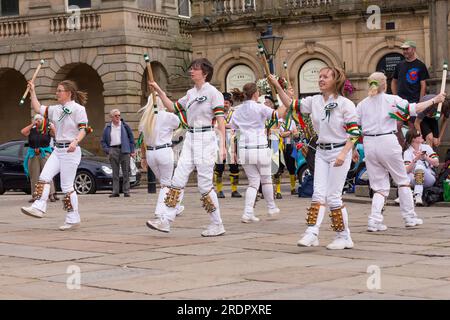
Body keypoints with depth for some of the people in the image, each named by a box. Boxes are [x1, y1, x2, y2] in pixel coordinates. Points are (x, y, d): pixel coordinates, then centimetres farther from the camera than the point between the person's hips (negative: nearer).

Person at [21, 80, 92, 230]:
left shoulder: (78, 109, -8)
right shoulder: (56, 109, 13)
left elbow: (83, 130, -14)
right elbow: (37, 108, 18)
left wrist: (75, 142, -31)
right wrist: (32, 91, 13)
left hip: (70, 150, -7)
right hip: (57, 150, 7)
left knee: (67, 186, -5)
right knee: (44, 176, -9)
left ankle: (73, 218, 3)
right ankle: (39, 208, -14)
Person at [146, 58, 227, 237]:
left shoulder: (213, 92, -7)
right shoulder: (190, 94, 14)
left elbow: (221, 121, -11)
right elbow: (172, 108, 24)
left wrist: (222, 146, -18)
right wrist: (159, 91, 14)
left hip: (205, 139, -7)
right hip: (190, 139, 7)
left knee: (205, 185, -4)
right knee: (177, 180, 1)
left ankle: (217, 225, 7)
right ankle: (166, 221, 0)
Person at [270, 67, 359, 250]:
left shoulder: (345, 104, -10)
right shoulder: (314, 101, 5)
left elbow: (354, 132, -12)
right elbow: (291, 105, 6)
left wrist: (343, 154, -21)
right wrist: (277, 86, -6)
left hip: (340, 151, -5)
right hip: (321, 152, 5)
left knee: (333, 197, -4)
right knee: (318, 194, -1)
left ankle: (344, 237, 7)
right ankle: (312, 233, -6)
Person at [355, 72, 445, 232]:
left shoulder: (362, 104, 7)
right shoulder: (392, 100, -2)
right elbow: (413, 109, -3)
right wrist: (434, 100, 8)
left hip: (369, 145, 3)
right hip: (387, 142, -3)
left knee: (380, 185, 11)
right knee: (402, 180, 16)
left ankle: (374, 220, -6)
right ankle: (410, 217, 21)